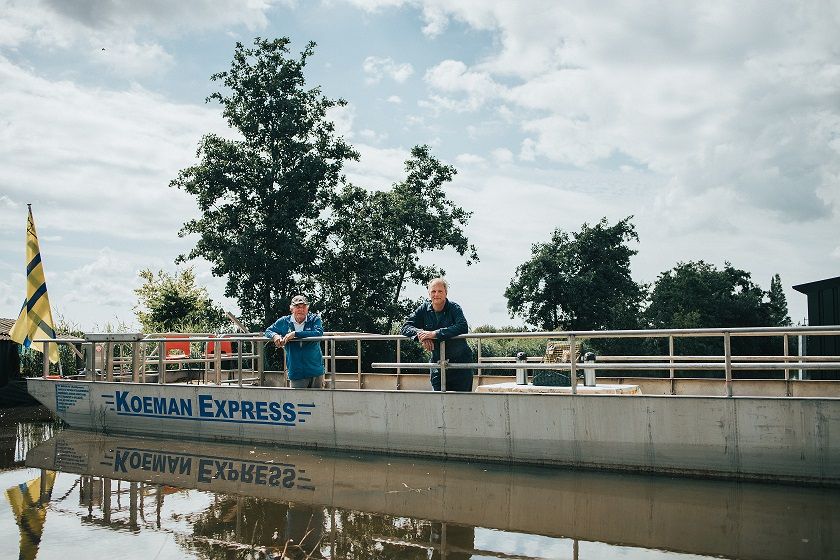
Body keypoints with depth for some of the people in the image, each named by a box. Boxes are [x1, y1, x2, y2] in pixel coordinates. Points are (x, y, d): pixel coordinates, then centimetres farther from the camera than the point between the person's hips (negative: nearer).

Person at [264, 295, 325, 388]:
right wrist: (275, 335, -10)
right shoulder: (284, 322, 6)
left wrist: (295, 334, -23)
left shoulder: (314, 319, -2)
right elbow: (268, 331, 15)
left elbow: (318, 333, -20)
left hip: (315, 371, -1)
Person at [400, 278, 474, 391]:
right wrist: (419, 333, -23)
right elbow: (405, 327, 0)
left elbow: (462, 327, -26)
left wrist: (435, 333, -31)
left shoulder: (454, 308, -9)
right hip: (437, 362, 3)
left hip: (460, 362, -3)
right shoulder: (424, 310, 3)